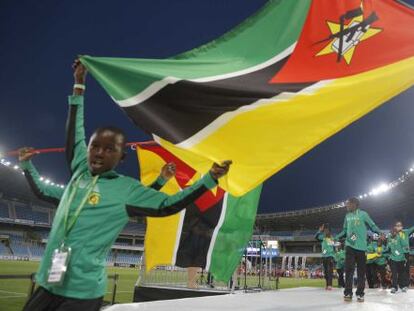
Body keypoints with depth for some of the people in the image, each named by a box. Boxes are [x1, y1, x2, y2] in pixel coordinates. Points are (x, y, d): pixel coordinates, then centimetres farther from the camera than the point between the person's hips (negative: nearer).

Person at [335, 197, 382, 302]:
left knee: (361, 271, 3)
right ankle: (348, 293, -2)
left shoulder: (363, 214, 1)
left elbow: (372, 225, 1)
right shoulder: (347, 216, 14)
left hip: (361, 246, -3)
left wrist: (380, 233, -16)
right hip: (349, 245, 3)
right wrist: (337, 237, 16)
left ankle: (360, 293, 12)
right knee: (349, 269, -6)